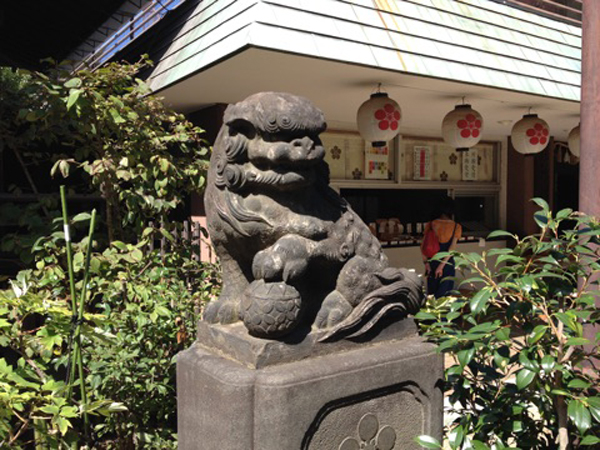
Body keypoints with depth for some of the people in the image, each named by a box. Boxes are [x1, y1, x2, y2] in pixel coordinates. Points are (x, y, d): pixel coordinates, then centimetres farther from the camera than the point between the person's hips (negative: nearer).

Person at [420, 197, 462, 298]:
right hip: (448, 264, -2)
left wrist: (426, 262, -5)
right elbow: (452, 248, -13)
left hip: (432, 262, 2)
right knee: (444, 296, 5)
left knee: (431, 294, 13)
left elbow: (423, 246, -7)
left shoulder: (431, 224, -3)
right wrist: (442, 265, -14)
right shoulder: (456, 227, -6)